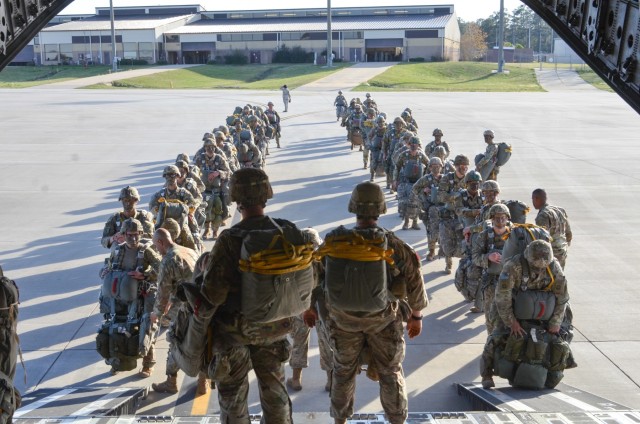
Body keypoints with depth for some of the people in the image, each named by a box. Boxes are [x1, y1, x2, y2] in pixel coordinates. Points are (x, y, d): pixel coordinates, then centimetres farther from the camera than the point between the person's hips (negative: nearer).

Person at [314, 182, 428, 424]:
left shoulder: (333, 243, -17)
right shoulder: (394, 246, -21)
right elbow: (414, 283, -8)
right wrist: (416, 315, 9)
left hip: (344, 320, 2)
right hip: (383, 320, -1)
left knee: (343, 371, 22)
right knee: (390, 373, 18)